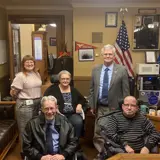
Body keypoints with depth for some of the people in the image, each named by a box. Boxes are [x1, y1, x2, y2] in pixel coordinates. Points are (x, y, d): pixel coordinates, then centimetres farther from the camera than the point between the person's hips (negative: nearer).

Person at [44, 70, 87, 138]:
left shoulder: (73, 90, 19)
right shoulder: (52, 89, 8)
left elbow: (83, 99, 25)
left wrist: (80, 104, 4)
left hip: (73, 114, 3)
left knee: (78, 122, -29)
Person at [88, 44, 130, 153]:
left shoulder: (122, 70, -6)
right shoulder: (95, 70, 5)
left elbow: (126, 91, -4)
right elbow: (92, 89, 10)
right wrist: (92, 105, 6)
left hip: (115, 108, -3)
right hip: (99, 107, 3)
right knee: (98, 134, 10)